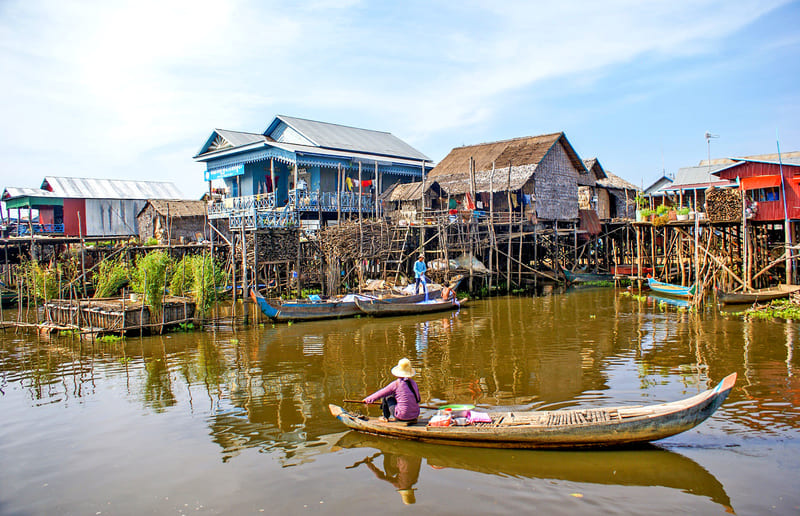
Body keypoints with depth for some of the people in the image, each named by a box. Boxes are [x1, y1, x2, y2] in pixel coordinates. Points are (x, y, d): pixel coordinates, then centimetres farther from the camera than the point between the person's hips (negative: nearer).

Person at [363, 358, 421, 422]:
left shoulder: (396, 384, -11)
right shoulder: (413, 383, 4)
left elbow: (380, 394, 0)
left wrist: (367, 399, 15)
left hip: (403, 416, -5)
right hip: (415, 415, 5)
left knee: (386, 397, 11)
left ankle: (386, 417, 23)